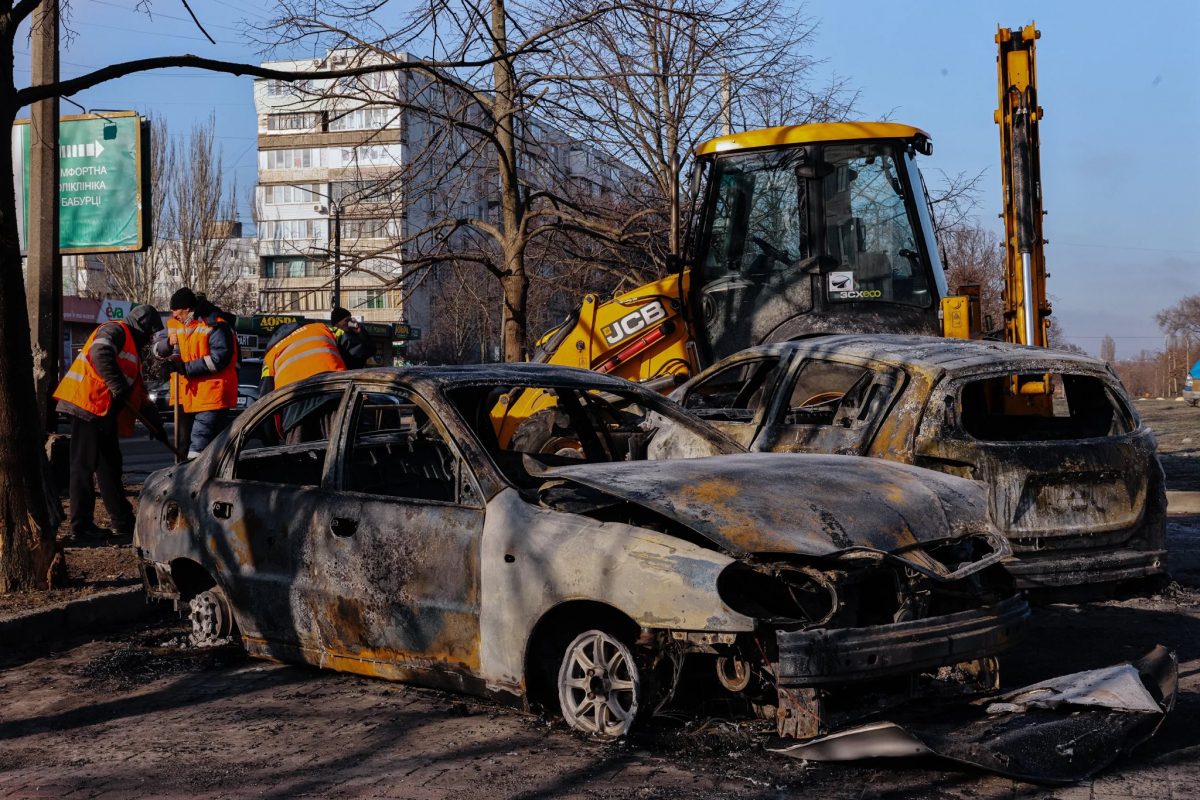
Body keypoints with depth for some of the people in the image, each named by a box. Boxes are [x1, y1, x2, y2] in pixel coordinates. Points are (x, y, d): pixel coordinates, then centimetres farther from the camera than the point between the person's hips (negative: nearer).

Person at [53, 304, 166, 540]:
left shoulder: (132, 349, 28)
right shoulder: (115, 330, -3)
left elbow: (139, 392, 30)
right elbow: (100, 353, -25)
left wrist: (155, 422, 25)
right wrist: (117, 386, -25)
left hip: (105, 413, 10)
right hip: (87, 405, -10)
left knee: (110, 465, 14)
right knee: (85, 465, -8)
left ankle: (123, 521, 21)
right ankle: (81, 525, -6)